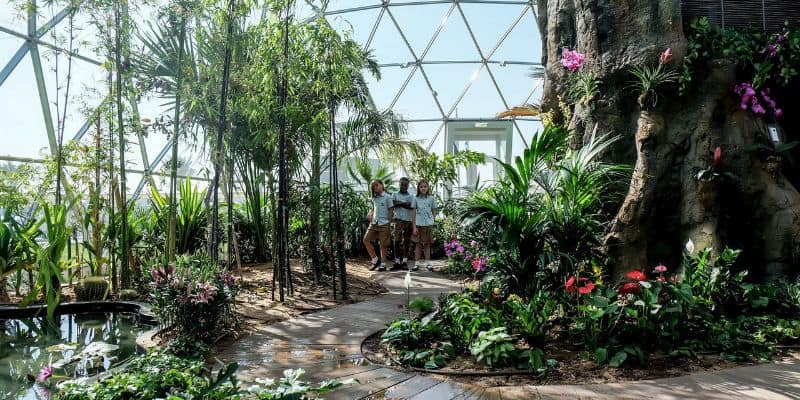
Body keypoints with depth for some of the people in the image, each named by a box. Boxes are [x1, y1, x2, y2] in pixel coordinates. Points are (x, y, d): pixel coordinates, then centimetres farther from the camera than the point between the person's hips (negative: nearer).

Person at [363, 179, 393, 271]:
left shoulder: (387, 197, -4)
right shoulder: (374, 198, 13)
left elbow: (390, 211, -3)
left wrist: (388, 223, -7)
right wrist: (369, 214, 3)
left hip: (383, 224, -6)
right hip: (373, 223, 6)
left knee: (383, 244, 0)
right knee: (366, 240, -3)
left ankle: (383, 264, 11)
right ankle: (375, 260, 8)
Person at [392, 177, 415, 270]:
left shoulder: (411, 196, 13)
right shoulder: (395, 195, 13)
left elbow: (411, 206, -5)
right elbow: (393, 204, -5)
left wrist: (400, 203, -6)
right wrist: (406, 203, -7)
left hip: (409, 220, 1)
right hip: (398, 220, -1)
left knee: (407, 241, 3)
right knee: (397, 240, -8)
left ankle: (405, 261, 8)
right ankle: (397, 261, -3)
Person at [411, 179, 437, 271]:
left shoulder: (431, 199, 4)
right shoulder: (416, 199, 0)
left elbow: (434, 212, 9)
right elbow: (413, 213, -1)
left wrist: (431, 221, -3)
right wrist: (414, 227, -6)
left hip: (428, 225, 1)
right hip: (419, 224, -1)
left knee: (427, 244, 7)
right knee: (419, 244, 4)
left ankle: (427, 263, 13)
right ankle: (416, 263, 9)